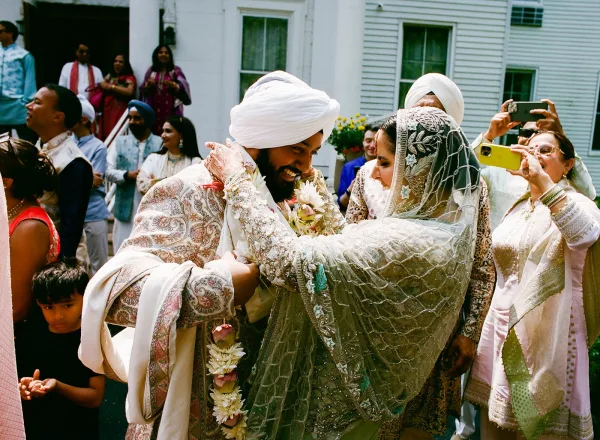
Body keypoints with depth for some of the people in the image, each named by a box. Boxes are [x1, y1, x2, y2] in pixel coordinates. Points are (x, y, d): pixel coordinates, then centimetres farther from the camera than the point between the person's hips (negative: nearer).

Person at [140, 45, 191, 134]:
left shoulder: (176, 70, 5)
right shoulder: (151, 70, 13)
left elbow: (183, 88, -7)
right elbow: (143, 90, 11)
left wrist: (173, 84, -25)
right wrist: (148, 85, -10)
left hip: (171, 111, -2)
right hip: (154, 110, 3)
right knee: (155, 134, -4)